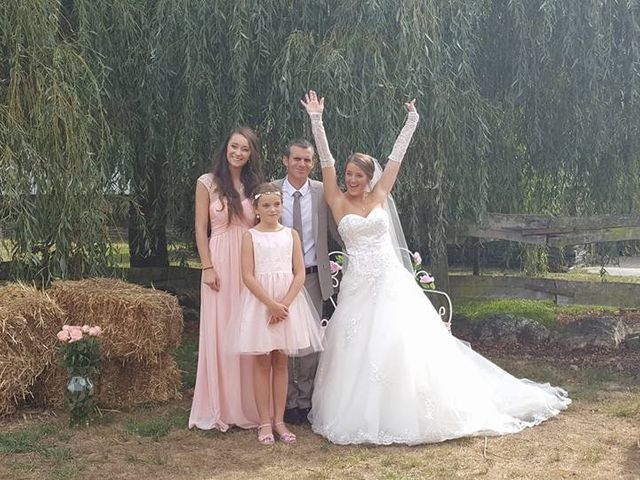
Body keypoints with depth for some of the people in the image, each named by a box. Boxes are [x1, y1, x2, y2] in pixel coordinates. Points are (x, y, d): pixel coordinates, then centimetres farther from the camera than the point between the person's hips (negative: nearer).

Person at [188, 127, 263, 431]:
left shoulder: (255, 185, 11)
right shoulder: (208, 183, 2)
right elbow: (201, 228, 0)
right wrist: (208, 267, -8)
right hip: (220, 263, -3)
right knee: (219, 334, 0)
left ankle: (247, 406, 14)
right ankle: (219, 408, 9)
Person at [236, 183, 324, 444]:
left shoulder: (291, 234, 6)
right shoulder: (250, 236, -1)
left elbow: (300, 274, 1)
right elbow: (247, 276, -8)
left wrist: (285, 303, -12)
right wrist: (271, 303, -16)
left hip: (288, 302, 2)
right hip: (260, 302, -2)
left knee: (281, 363, 8)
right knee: (262, 363, 2)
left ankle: (279, 420, 15)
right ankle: (265, 422, 8)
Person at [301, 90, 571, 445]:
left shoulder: (379, 197, 7)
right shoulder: (338, 202, 3)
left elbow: (396, 158, 8)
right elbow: (325, 159, -2)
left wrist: (411, 123, 8)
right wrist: (316, 119, -6)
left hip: (391, 280, 1)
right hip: (358, 285, -1)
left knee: (405, 343, -4)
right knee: (357, 349, -1)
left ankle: (408, 412, 7)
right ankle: (360, 415, 10)